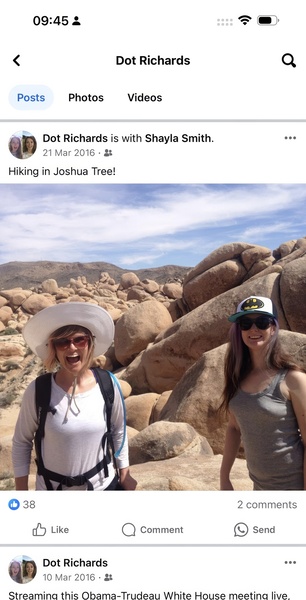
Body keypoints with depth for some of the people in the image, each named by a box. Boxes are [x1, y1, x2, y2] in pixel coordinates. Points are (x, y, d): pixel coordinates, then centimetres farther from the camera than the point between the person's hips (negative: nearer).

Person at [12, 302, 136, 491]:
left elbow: (119, 433, 0)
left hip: (103, 485, 1)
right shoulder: (38, 391, -19)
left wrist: (125, 475, 7)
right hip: (52, 489, -1)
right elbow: (21, 442, -6)